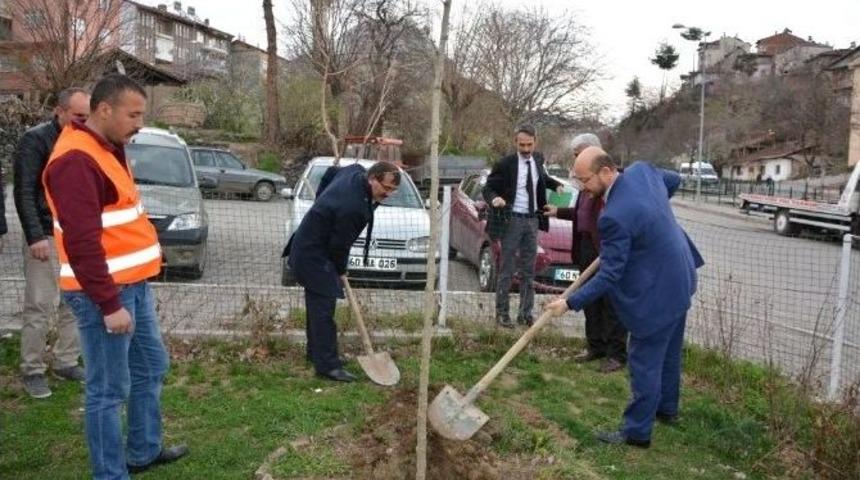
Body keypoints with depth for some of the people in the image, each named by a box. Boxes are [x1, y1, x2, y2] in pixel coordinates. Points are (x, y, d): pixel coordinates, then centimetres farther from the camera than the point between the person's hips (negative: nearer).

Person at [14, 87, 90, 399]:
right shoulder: (35, 140, -8)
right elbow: (23, 193, -12)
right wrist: (35, 236, -19)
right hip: (46, 238, -6)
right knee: (39, 308, -1)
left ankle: (66, 362, 22)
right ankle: (32, 371, 11)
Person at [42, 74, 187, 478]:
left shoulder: (107, 149, 13)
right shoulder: (76, 161, -19)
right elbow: (81, 243, -24)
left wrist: (130, 289, 17)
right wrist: (109, 303, -23)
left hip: (133, 283, 11)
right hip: (104, 292, -11)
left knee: (151, 368, 21)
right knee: (109, 390, 0)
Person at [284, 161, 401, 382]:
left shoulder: (356, 171, -4)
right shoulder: (353, 207, -33)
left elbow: (331, 172, 18)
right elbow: (339, 245, -21)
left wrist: (322, 202, 20)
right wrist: (341, 271, -3)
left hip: (308, 245, 11)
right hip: (314, 256, -11)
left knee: (318, 304, 18)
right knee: (323, 307, -10)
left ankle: (316, 352, 31)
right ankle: (327, 365, -7)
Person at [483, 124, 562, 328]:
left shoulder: (538, 159, 5)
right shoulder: (505, 164, -12)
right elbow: (488, 188, -6)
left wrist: (556, 185, 9)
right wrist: (494, 198, -27)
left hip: (533, 220, 6)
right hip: (512, 220, -5)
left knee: (528, 271, 10)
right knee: (506, 271, 0)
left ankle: (525, 314, 19)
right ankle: (502, 314, 9)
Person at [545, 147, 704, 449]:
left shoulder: (615, 217, -30)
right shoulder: (642, 169, -5)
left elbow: (608, 276, -24)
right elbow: (674, 180, 17)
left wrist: (570, 303, -17)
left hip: (656, 293, -10)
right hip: (679, 279, 10)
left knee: (644, 362, 4)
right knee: (669, 352, 25)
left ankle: (637, 432, 17)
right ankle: (667, 408, 44)